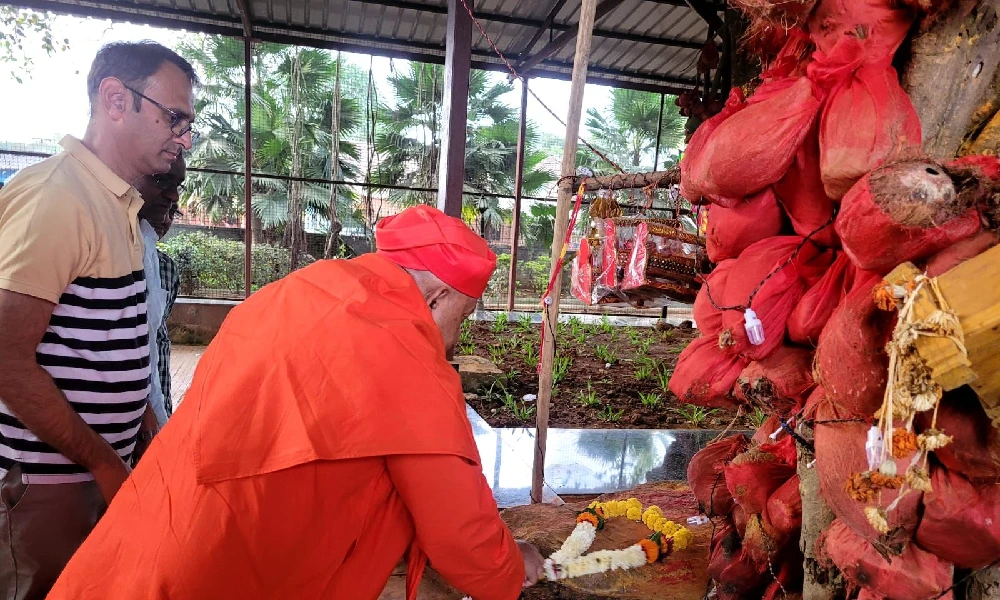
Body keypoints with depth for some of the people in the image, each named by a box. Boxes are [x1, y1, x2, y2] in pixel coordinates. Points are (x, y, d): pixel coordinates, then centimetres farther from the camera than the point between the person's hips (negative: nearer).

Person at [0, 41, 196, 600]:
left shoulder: (120, 205, 9)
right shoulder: (53, 194, -18)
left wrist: (147, 438, 13)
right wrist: (106, 466, -15)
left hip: (99, 469, 8)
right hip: (49, 485, -8)